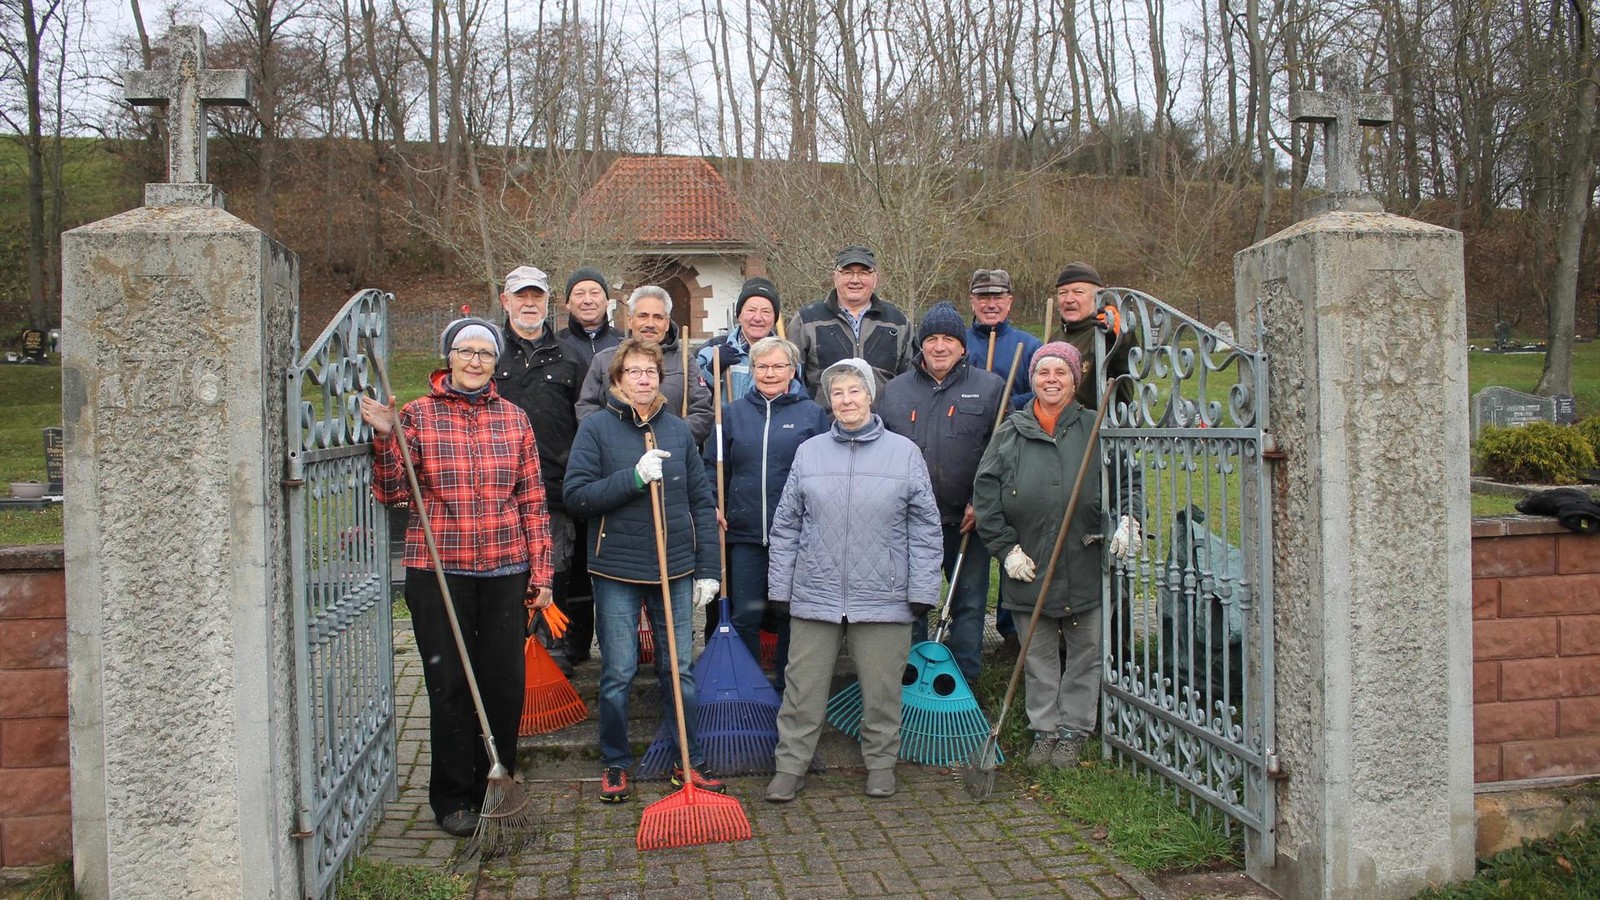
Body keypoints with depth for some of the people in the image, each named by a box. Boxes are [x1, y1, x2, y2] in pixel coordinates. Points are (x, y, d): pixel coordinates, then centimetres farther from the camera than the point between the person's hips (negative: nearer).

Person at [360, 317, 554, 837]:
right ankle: (452, 798, 20)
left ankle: (495, 791, 24)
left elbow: (532, 502, 8)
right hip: (438, 573, -2)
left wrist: (541, 573, 5)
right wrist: (385, 437, -16)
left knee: (506, 685, 6)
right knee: (449, 686, 4)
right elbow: (391, 493, -2)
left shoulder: (513, 419, 7)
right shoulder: (417, 416, 1)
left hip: (505, 572, 2)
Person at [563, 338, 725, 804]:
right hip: (617, 571, -2)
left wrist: (708, 568, 3)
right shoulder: (597, 427, -3)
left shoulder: (678, 429, 6)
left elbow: (702, 501, 8)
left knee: (680, 672, 9)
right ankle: (615, 764, 23)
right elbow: (576, 495, -10)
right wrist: (633, 478, -22)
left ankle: (690, 761, 22)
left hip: (676, 569, 3)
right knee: (618, 674, 6)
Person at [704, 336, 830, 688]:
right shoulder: (733, 412, 8)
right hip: (745, 532, 1)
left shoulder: (812, 413, 3)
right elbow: (714, 467, 11)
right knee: (744, 616, 6)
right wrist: (715, 507, -2)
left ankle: (788, 691, 24)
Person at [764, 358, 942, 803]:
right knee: (803, 687, 6)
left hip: (883, 597, -1)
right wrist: (780, 586, 4)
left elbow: (925, 528, 2)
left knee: (881, 690, 10)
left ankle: (880, 763, 29)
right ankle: (790, 765, 20)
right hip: (814, 596, 1)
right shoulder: (808, 453, 5)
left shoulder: (904, 453, 1)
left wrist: (922, 590, -2)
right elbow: (785, 527, 8)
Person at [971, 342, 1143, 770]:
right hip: (1029, 568, 1)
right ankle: (1043, 730, 24)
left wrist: (1127, 520, -12)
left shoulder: (1097, 429, 2)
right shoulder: (1010, 433, 4)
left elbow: (1128, 480, 6)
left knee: (1085, 652, 9)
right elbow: (985, 496, 2)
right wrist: (1006, 548, -4)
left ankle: (1072, 731, 23)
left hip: (1086, 566, 0)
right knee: (1038, 656, 10)